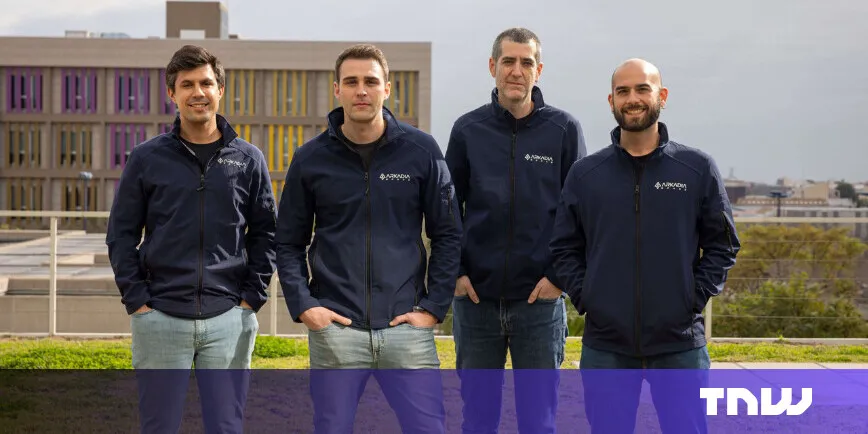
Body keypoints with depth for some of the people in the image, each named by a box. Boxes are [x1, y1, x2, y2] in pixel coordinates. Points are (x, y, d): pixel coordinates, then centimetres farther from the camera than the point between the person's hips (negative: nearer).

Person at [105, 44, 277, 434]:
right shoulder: (146, 159, 3)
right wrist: (136, 300, -3)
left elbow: (265, 234, 9)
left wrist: (252, 298, 1)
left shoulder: (248, 160, 5)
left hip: (229, 319, 1)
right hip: (160, 320, 0)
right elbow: (121, 235, 5)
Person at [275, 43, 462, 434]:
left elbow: (447, 235, 6)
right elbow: (289, 243, 10)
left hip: (407, 326, 0)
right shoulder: (311, 159, 4)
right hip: (335, 327, 1)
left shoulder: (422, 151, 2)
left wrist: (434, 307, -1)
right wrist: (302, 305, -3)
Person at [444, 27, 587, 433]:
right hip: (476, 298, 1)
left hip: (540, 298, -1)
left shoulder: (563, 129, 1)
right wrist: (454, 272, -2)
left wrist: (559, 276, -6)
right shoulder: (468, 129, 4)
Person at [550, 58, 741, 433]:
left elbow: (723, 244, 6)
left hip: (680, 345, -1)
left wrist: (695, 298, -4)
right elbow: (565, 248, 10)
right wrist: (584, 298, -2)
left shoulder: (698, 169, 2)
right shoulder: (584, 174, 5)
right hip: (604, 346, 1)